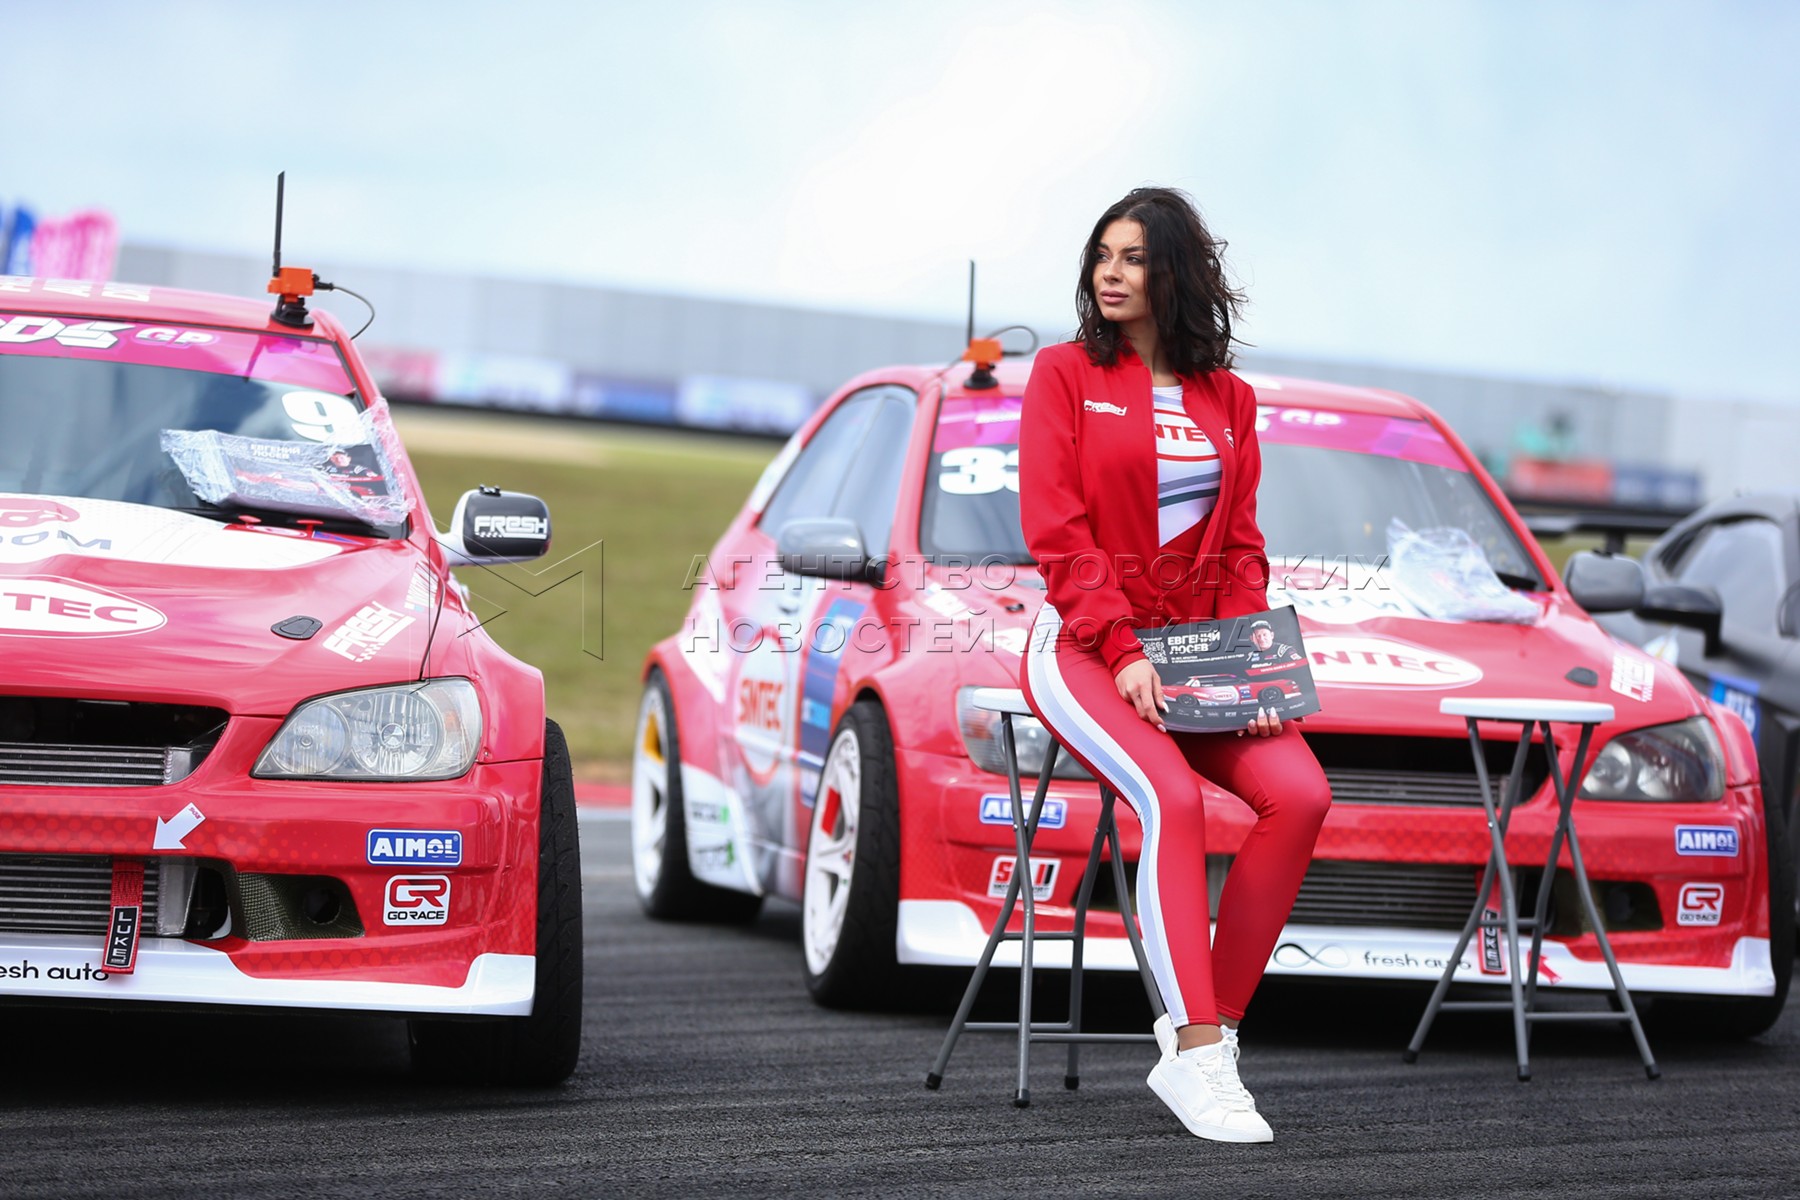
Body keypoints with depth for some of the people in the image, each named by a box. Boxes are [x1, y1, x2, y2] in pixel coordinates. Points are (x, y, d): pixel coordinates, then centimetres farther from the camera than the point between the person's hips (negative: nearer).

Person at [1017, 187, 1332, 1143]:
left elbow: (1242, 547, 12)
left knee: (1300, 794, -21)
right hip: (1083, 648, -5)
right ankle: (1197, 1057, -35)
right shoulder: (1065, 374, 2)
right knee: (1173, 799, -32)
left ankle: (1201, 1040, -18)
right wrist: (1123, 654, -17)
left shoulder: (1226, 400, 14)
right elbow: (1056, 531, -7)